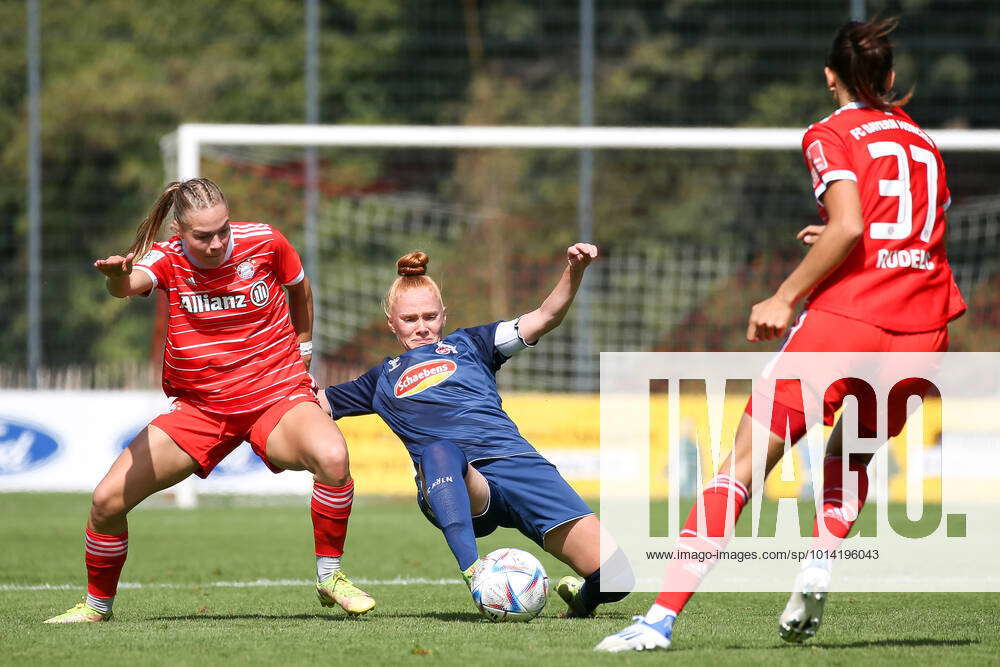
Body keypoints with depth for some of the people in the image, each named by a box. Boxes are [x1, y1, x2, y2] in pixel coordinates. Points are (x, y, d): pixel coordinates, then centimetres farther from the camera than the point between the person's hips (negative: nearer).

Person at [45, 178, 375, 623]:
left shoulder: (263, 242, -9)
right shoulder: (167, 259, -11)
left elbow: (299, 288, 14)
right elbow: (133, 283, -37)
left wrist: (302, 348, 20)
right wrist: (119, 278, -60)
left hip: (277, 397, -1)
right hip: (198, 408, 1)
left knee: (332, 456, -34)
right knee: (108, 500, -7)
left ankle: (329, 575, -13)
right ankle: (97, 604, 20)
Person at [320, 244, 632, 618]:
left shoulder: (467, 345, 27)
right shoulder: (383, 380, 32)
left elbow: (545, 318, 16)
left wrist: (574, 271, 0)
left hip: (514, 460, 1)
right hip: (455, 484, 0)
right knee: (438, 451, -43)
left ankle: (580, 596, 17)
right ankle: (475, 576, -59)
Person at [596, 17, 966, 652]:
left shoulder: (832, 135, 3)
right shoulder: (923, 139, 19)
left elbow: (849, 226, -13)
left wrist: (787, 297, -7)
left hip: (844, 317, -5)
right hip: (922, 328, 5)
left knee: (743, 464, -3)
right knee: (850, 454, 29)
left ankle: (662, 616, -11)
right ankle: (817, 573, 3)